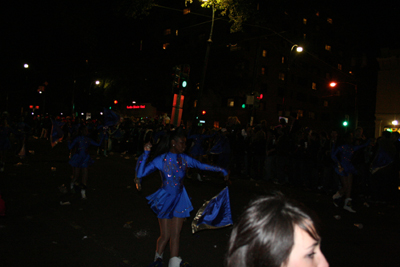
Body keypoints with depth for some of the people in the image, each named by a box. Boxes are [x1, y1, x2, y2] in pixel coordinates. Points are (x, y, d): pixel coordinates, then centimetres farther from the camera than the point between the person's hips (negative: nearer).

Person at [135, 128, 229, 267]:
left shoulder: (184, 159, -3)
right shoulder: (161, 159, -14)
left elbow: (201, 165, 5)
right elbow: (140, 173, -20)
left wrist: (221, 170, 4)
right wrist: (145, 153, -30)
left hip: (179, 199, 3)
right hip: (165, 199, -3)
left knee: (175, 235, 9)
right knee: (165, 235, 5)